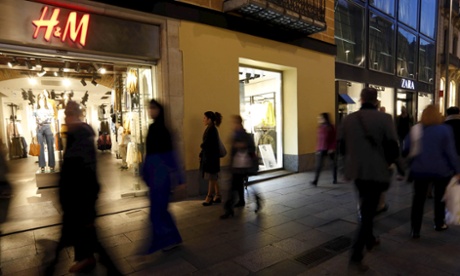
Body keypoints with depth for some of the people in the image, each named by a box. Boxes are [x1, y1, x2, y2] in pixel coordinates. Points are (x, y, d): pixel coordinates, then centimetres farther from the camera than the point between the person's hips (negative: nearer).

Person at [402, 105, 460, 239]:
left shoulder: (415, 129, -3)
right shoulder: (445, 129, -8)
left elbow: (406, 150, 0)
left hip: (420, 170, 1)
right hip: (441, 170, 0)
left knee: (418, 199, 5)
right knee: (440, 197, 20)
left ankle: (415, 230, 4)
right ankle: (439, 224, 35)